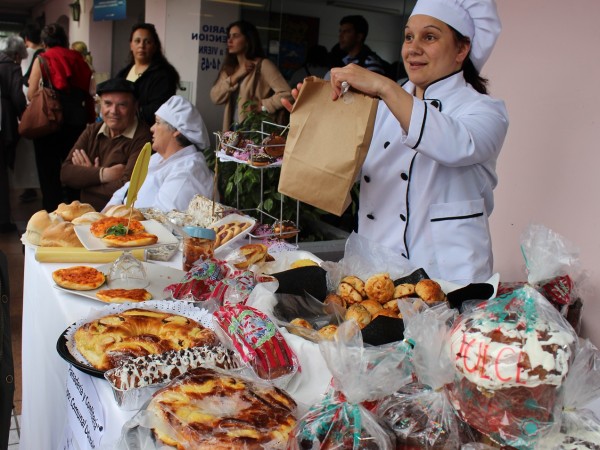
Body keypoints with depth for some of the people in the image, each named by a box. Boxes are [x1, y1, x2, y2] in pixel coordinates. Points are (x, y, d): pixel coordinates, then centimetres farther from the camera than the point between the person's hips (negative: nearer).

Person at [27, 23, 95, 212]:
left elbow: (31, 94, -9)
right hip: (77, 122, 3)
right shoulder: (79, 60, 5)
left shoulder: (42, 60, -4)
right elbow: (89, 92, 4)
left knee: (49, 171, 6)